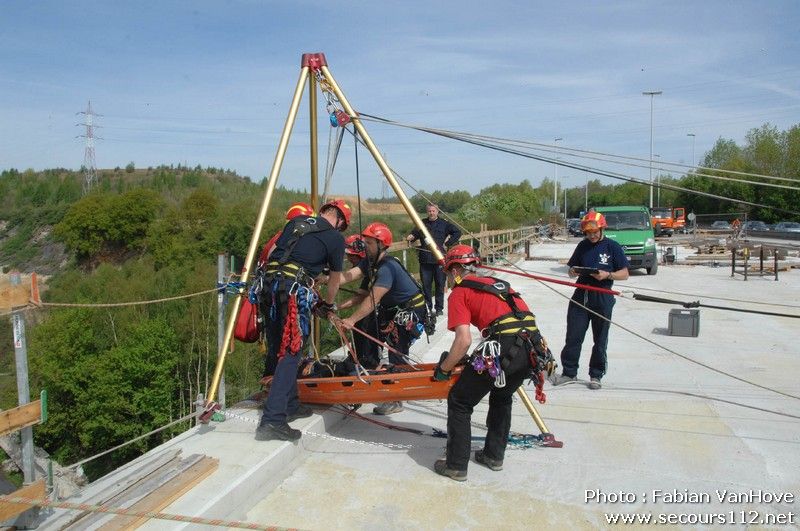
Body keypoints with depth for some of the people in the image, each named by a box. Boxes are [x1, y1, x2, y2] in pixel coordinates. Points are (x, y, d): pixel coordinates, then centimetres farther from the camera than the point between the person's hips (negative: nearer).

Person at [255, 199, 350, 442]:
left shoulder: (297, 221, 23)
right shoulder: (336, 238, 8)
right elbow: (335, 278, 18)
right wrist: (327, 305, 35)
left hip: (268, 283, 7)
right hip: (294, 288, -7)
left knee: (279, 350, 16)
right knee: (290, 353, -5)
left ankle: (290, 406, 29)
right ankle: (272, 420, -12)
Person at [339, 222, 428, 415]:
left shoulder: (387, 267, -27)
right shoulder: (369, 262, 2)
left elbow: (373, 300, -32)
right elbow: (349, 275, -13)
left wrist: (352, 320, -36)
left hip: (411, 312, -10)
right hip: (392, 309, 10)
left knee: (397, 353, -10)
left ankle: (396, 401, 0)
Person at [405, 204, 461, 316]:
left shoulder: (444, 224, 5)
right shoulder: (422, 223, 10)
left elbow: (457, 232, 11)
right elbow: (415, 233, 19)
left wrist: (447, 243, 3)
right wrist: (410, 237, -4)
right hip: (425, 260, 1)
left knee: (440, 284, 4)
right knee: (426, 284, 5)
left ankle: (439, 308, 14)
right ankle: (427, 306, 16)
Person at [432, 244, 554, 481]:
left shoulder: (459, 293, 7)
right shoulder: (497, 283, 28)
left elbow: (464, 340, -5)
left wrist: (443, 369, 10)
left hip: (504, 349, -7)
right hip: (534, 347, 8)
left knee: (459, 402, 11)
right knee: (502, 397, 32)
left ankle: (456, 466, 17)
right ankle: (494, 455, 39)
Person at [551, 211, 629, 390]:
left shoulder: (612, 246, -2)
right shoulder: (582, 246, 10)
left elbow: (624, 274, -2)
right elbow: (572, 270, 16)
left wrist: (607, 275, -19)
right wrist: (573, 272, -7)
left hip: (602, 297, -3)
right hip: (581, 295, 3)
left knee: (600, 339, 6)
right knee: (573, 336, 4)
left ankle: (596, 375, 18)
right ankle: (569, 372, 15)